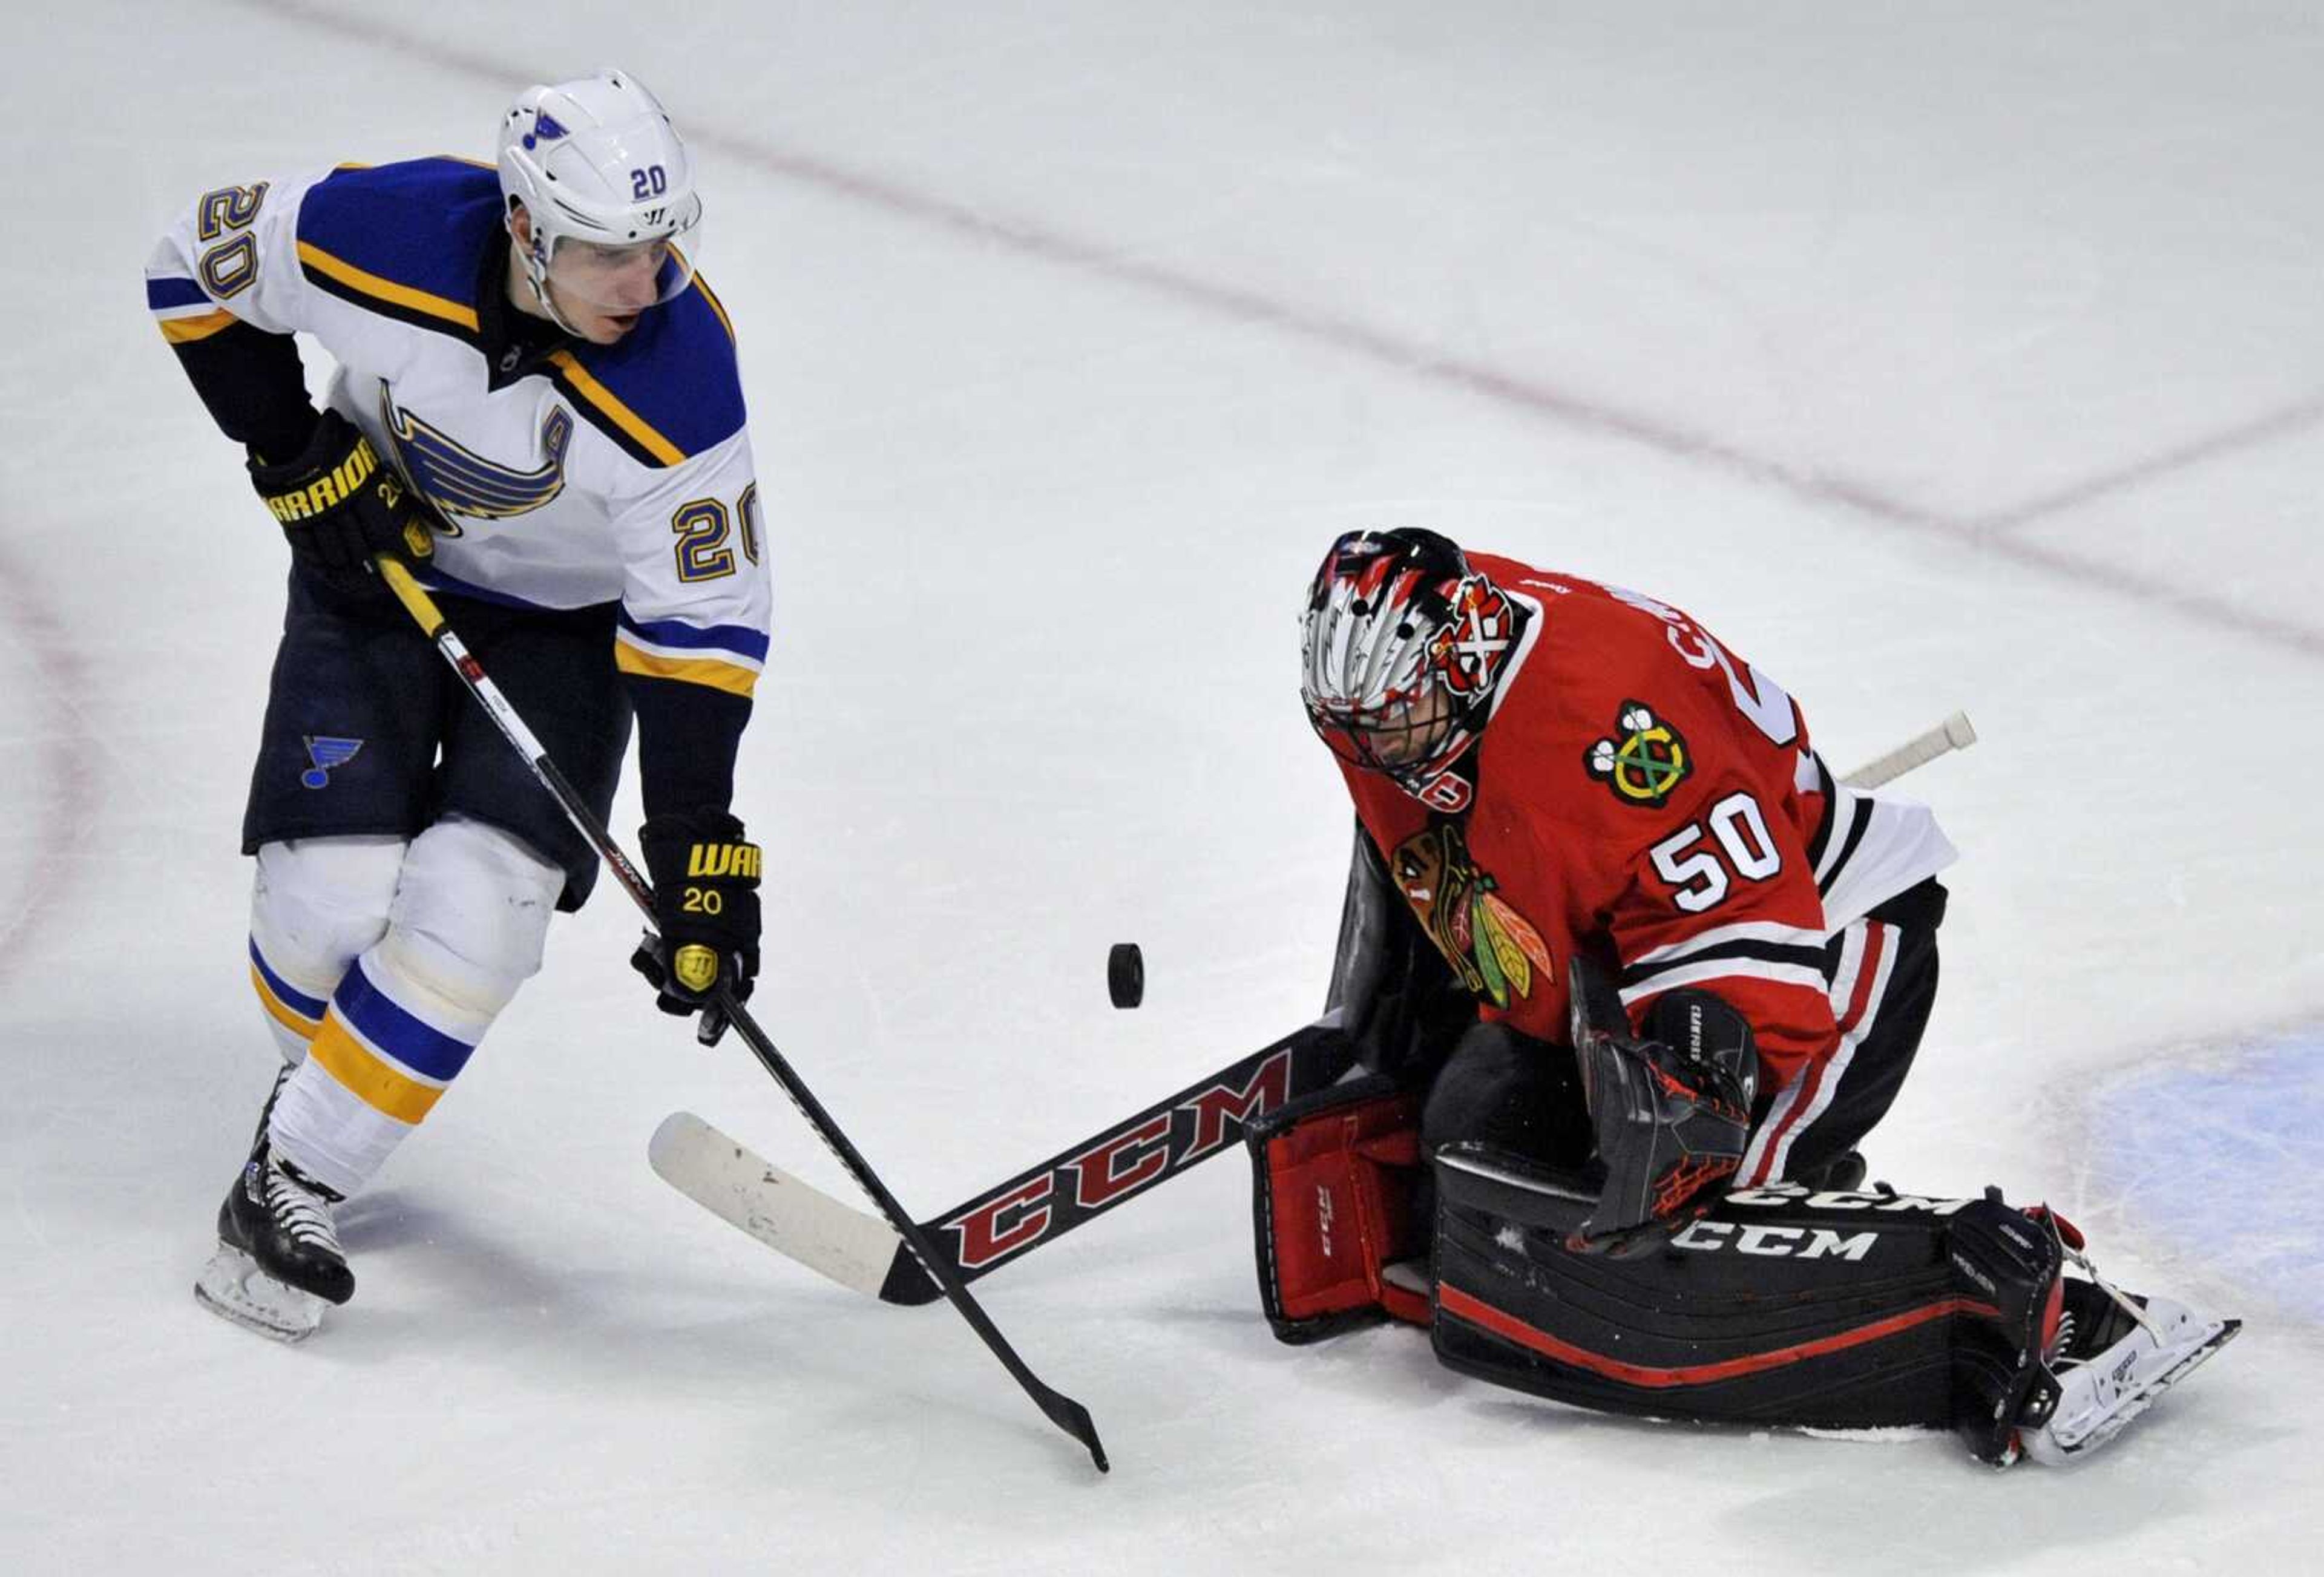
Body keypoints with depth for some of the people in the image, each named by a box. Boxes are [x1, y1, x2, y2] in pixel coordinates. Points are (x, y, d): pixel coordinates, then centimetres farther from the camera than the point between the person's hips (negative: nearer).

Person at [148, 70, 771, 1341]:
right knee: (333, 894, -10)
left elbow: (701, 621, -24)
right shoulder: (384, 234, -30)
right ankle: (318, 1074, 24)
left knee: (474, 912, -17)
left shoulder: (680, 383, -31)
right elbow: (201, 264, -9)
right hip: (375, 562, 1)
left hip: (566, 621, -1)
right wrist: (295, 456, -14)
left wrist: (696, 851, -27)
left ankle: (289, 1192, -4)